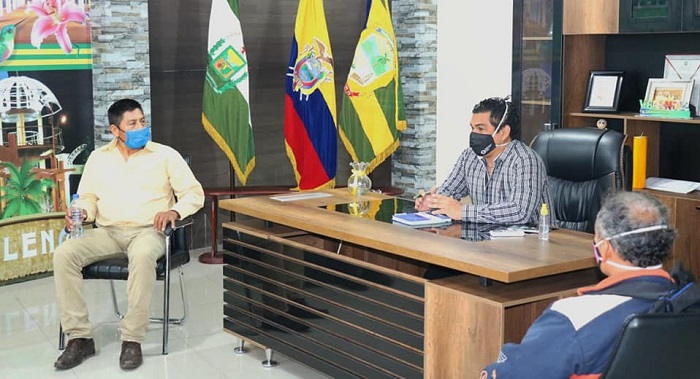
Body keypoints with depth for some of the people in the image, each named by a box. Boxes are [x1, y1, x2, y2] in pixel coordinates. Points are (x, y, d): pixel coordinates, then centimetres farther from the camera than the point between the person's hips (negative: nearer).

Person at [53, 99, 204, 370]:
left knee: (142, 256, -40)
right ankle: (79, 337, -19)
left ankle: (132, 339, -31)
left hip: (147, 231, -3)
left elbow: (194, 193, 3)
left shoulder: (165, 155, 4)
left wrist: (174, 211, -16)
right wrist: (82, 212, -10)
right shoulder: (98, 158, 13)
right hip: (107, 232, 4)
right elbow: (88, 197, 14)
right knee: (63, 254, -24)